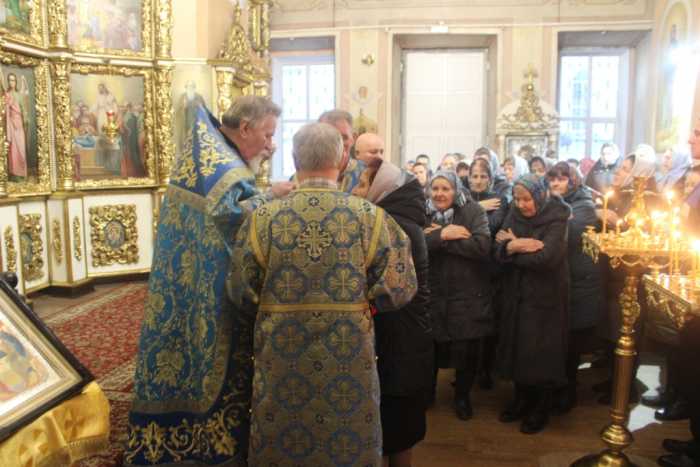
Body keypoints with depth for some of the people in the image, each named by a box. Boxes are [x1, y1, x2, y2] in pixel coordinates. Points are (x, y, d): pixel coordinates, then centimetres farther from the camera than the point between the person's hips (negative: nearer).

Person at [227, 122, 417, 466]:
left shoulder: (262, 219, -9)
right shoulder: (371, 217, -10)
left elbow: (242, 295, -1)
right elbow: (400, 287, -7)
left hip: (282, 360, 1)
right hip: (349, 358, 0)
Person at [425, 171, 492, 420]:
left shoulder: (473, 211, -3)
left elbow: (482, 247, -18)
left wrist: (440, 237, -16)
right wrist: (443, 235, -21)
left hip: (467, 295, -2)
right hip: (432, 294, 2)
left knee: (465, 350, 5)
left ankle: (462, 396, 30)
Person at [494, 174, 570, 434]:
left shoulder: (556, 219, -13)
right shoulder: (514, 215, 3)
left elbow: (546, 258, -25)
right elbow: (498, 252, -5)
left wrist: (514, 247, -13)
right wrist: (515, 246, -25)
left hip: (545, 297, -5)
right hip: (516, 294, 5)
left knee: (542, 353, 4)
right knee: (517, 348, 13)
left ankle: (541, 408, 22)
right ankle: (521, 399, 32)